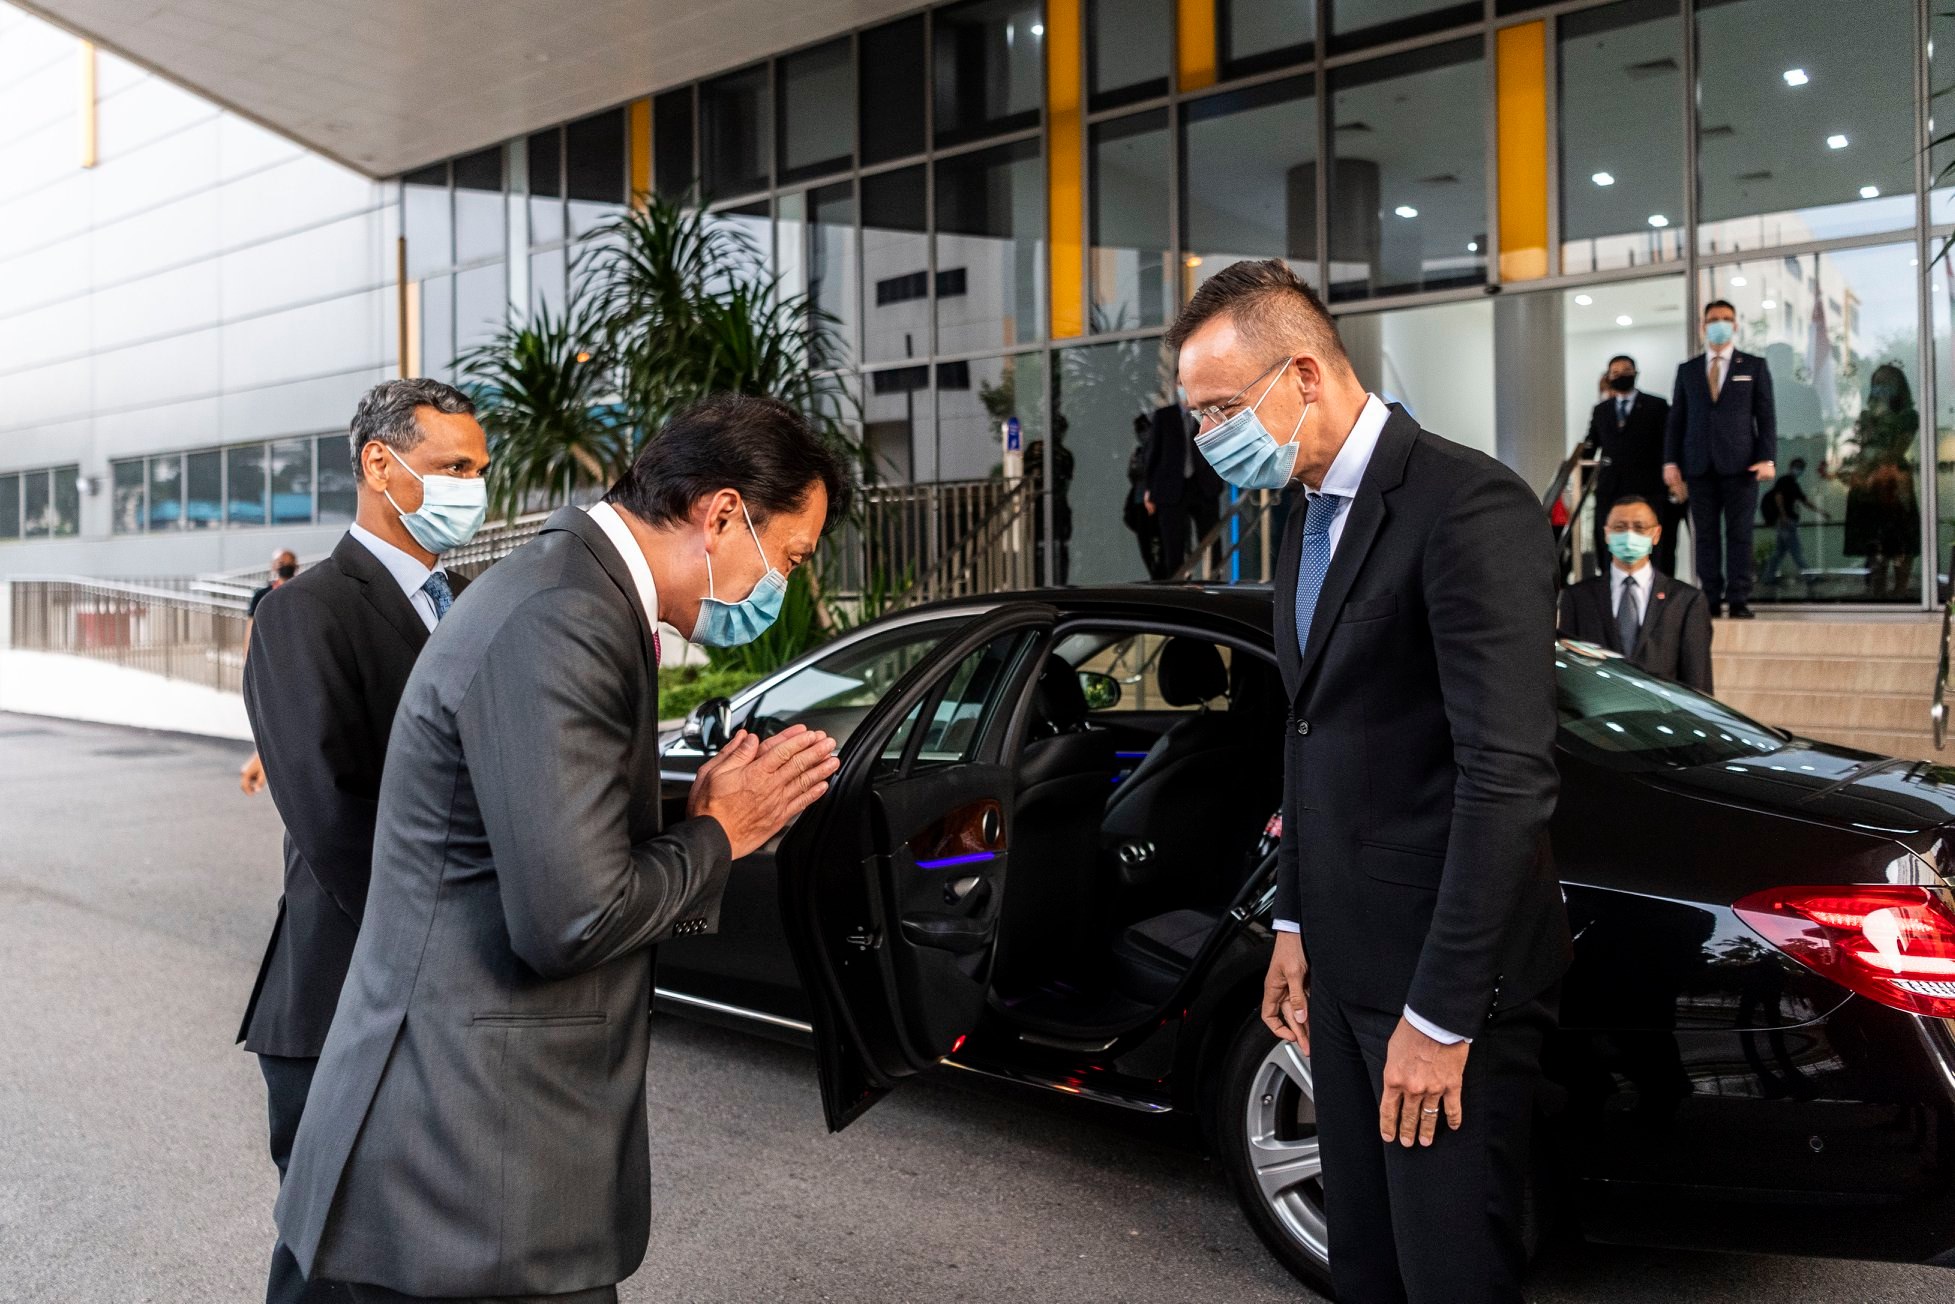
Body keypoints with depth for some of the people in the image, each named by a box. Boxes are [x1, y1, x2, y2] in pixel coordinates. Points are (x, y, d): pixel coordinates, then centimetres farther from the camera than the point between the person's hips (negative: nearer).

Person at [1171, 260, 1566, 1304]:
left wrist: (1442, 1012, -21)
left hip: (1446, 977, -8)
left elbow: (1508, 775, -22)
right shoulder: (1307, 516, 11)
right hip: (1345, 962, 8)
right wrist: (1295, 924, 15)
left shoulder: (1470, 505, -17)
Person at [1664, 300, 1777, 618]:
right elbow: (1676, 418, 11)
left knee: (1739, 533, -3)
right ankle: (1710, 600, 3)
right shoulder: (1687, 370, 15)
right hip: (1699, 464, 2)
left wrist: (1767, 458, -6)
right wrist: (1671, 461, 2)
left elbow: (1766, 415, 5)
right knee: (1706, 535, 1)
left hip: (1740, 462, -2)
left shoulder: (1754, 366, 10)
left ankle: (1739, 601, -2)